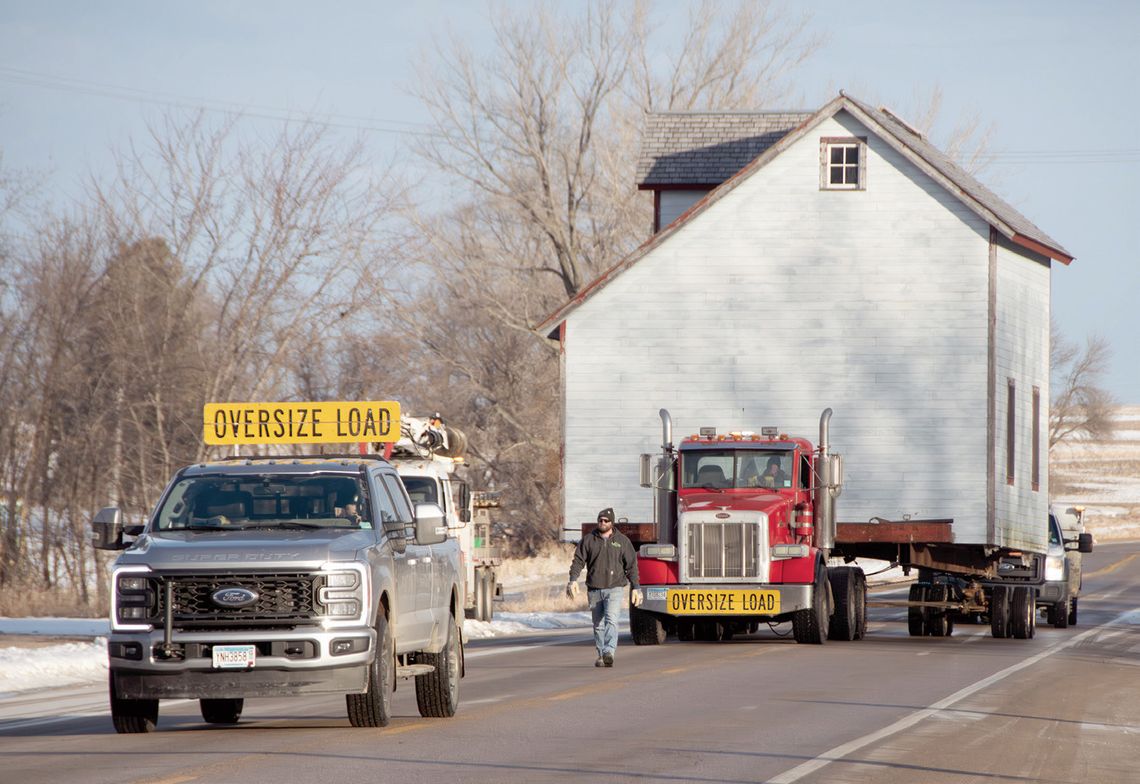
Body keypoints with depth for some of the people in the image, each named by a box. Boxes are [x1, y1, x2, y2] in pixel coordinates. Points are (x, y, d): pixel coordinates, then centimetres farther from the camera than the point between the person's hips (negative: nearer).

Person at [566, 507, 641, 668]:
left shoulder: (622, 541, 5)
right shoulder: (588, 540, 7)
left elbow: (631, 566, 6)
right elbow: (578, 560, 1)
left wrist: (635, 588, 1)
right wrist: (573, 579, -14)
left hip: (615, 589, -3)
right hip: (594, 589, 3)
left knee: (611, 620, -20)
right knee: (598, 625, 7)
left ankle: (609, 653, -31)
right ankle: (601, 655, 17)